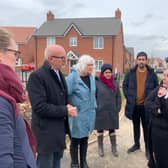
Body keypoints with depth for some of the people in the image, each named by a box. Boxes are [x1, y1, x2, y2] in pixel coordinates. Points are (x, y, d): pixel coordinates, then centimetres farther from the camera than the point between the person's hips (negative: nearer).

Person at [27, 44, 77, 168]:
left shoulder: (59, 74, 10)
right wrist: (65, 111, -18)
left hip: (60, 129, 8)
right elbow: (39, 106, -25)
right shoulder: (37, 76, -18)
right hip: (47, 132, -8)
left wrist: (68, 108, -4)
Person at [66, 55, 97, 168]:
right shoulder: (73, 76, -14)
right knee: (76, 139, 8)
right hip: (77, 114, -6)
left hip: (89, 113, 6)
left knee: (85, 138, 17)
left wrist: (94, 107, 13)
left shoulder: (91, 77, 5)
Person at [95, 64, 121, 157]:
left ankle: (114, 148, 26)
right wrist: (95, 108, -7)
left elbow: (118, 97, 7)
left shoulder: (115, 83, 3)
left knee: (112, 130, 12)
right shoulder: (98, 83, -7)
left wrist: (118, 108, 1)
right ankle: (100, 148, 26)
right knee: (100, 130, 11)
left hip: (112, 111, 2)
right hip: (100, 111, -2)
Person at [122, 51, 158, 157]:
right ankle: (136, 144, 34)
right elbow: (125, 85, 6)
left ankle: (148, 148, 23)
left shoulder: (152, 73, -3)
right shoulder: (131, 73, -1)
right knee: (136, 126, 17)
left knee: (146, 127, 8)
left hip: (146, 106, -1)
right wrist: (128, 97, -2)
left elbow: (156, 88, 4)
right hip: (134, 105, 2)